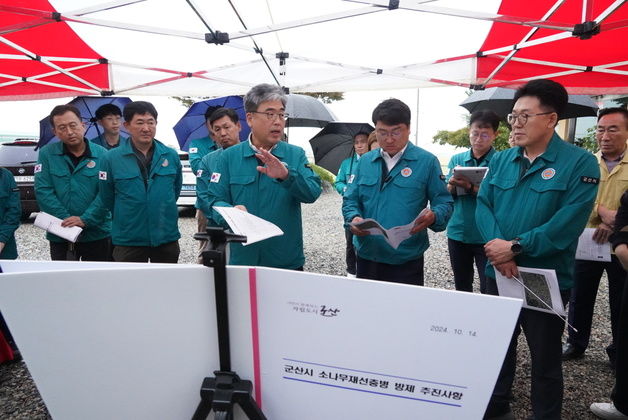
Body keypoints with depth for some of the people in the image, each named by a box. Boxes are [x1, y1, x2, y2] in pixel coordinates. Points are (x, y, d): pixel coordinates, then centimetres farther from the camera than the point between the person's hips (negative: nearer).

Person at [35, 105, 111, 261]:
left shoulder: (102, 154, -4)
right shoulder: (46, 153, 0)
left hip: (97, 234, -1)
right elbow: (43, 190, -6)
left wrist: (85, 220, -20)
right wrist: (67, 219, -14)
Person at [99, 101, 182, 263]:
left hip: (167, 238, 2)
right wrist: (127, 220, 10)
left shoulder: (171, 156, 1)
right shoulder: (111, 158, -5)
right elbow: (107, 199, 4)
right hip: (128, 242, -2)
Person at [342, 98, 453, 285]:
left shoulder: (427, 161, -3)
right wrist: (354, 218, -12)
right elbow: (350, 200, 9)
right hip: (366, 256, 4)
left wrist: (433, 217, -23)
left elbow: (443, 203, -1)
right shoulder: (365, 161, 8)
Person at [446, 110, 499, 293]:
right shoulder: (457, 159, 6)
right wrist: (453, 183, -22)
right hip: (457, 232, 4)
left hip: (486, 236, -4)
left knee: (488, 289, 1)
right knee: (461, 286, 17)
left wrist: (470, 187, -30)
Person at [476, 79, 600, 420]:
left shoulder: (579, 163, -9)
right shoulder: (501, 160, 5)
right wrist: (499, 250, -18)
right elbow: (484, 205, -2)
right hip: (498, 274, 5)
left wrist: (515, 246, -22)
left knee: (545, 359, 12)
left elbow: (568, 222, -19)